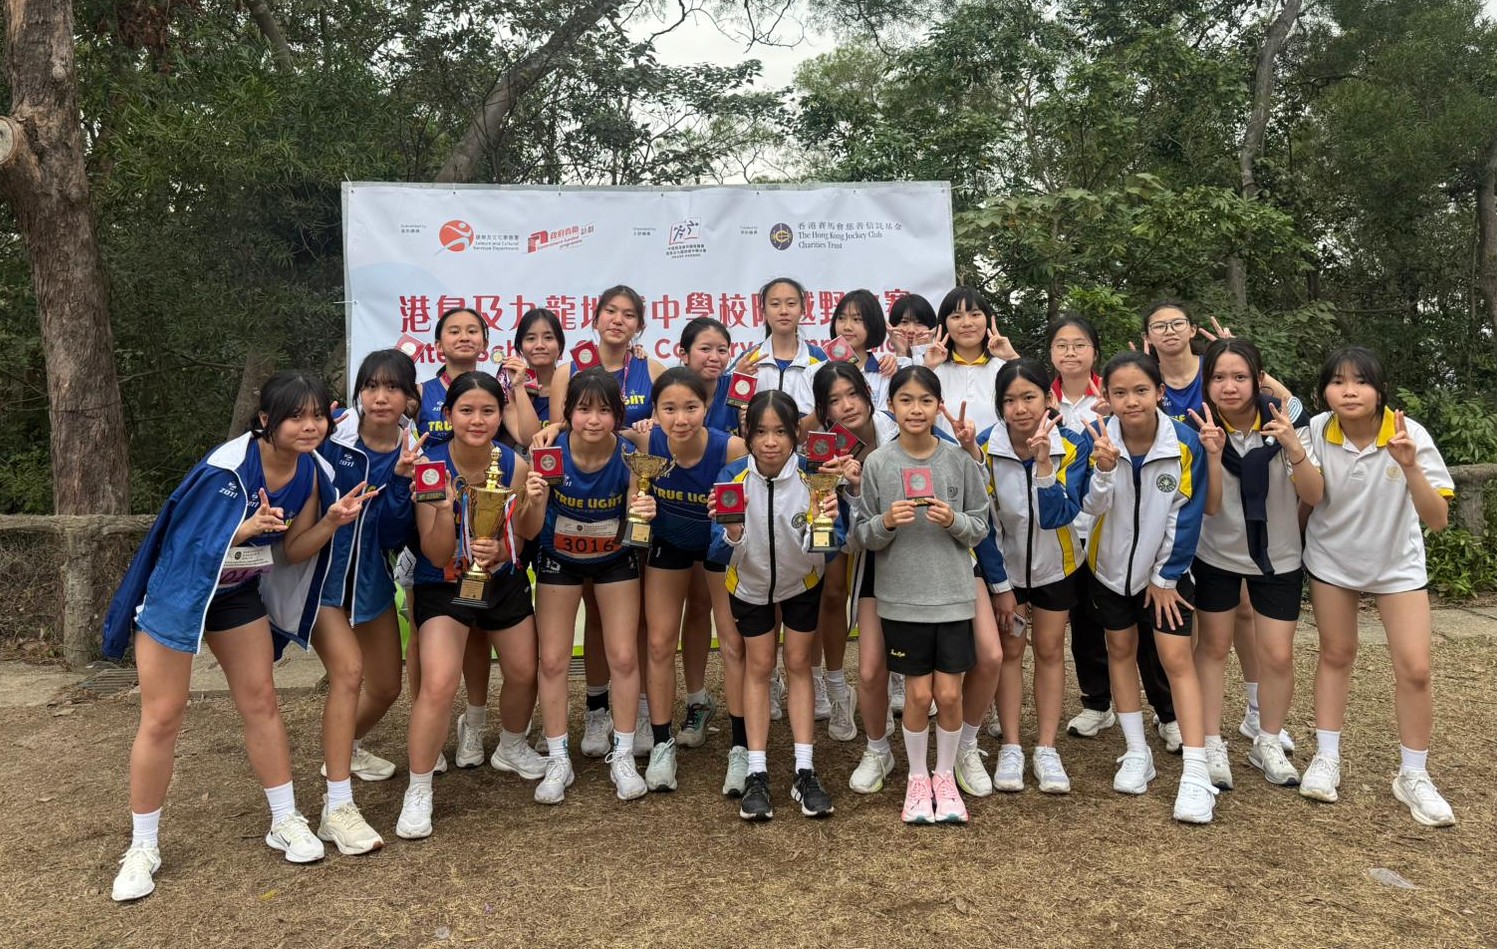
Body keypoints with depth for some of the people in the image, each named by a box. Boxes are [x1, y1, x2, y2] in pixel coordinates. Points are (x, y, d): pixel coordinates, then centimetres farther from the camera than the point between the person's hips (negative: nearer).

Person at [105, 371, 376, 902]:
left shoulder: (312, 472, -9)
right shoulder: (227, 468, -27)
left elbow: (293, 551, -1)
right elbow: (188, 541, -23)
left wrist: (332, 521, -18)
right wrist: (247, 528, -39)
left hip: (239, 593, 5)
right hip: (178, 589, -5)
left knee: (261, 703, 6)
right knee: (162, 718, -1)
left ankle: (285, 822, 17)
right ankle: (143, 847, 14)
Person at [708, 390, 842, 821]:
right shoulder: (732, 477, -27)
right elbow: (720, 553, -27)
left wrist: (826, 525, -52)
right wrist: (731, 536, -49)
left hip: (802, 580, 0)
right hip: (750, 583, 0)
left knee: (798, 665, 7)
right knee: (758, 666, 8)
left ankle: (805, 773, 15)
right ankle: (756, 774, 15)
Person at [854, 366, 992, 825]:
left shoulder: (959, 460, -2)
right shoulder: (877, 463, -4)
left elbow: (981, 526, 3)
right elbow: (863, 535, 0)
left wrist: (954, 521, -16)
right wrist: (886, 522, -19)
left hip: (953, 594, 1)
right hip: (901, 596, -1)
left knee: (949, 694, 4)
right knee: (918, 694, 6)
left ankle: (945, 776, 28)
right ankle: (918, 777, 28)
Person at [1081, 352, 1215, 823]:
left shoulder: (1185, 443, -17)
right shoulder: (1097, 439, -15)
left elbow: (1186, 516, -10)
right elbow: (1092, 506, -21)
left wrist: (1165, 576, -6)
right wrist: (1104, 469, -41)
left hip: (1165, 569, -2)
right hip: (1111, 567, 2)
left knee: (1177, 659, -6)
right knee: (1121, 650, 11)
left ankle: (1196, 775, -3)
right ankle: (1137, 754, 25)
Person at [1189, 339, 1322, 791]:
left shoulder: (1287, 422, -18)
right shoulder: (1200, 429, -16)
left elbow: (1315, 496, -21)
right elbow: (1209, 505, -20)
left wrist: (1294, 448, -38)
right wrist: (1213, 453, -35)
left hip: (1278, 556, 0)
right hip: (1216, 554, 0)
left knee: (1278, 655, 1)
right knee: (1213, 646, 8)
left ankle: (1268, 743, 23)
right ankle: (1212, 743, 21)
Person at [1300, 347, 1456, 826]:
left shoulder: (1410, 435, -23)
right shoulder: (1315, 431, -18)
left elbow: (1439, 519, -28)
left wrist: (1409, 466, -39)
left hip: (1397, 563, -1)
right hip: (1331, 558, 1)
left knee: (1415, 669, -4)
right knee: (1335, 653, 10)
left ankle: (1413, 776, 13)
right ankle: (1326, 758, 23)